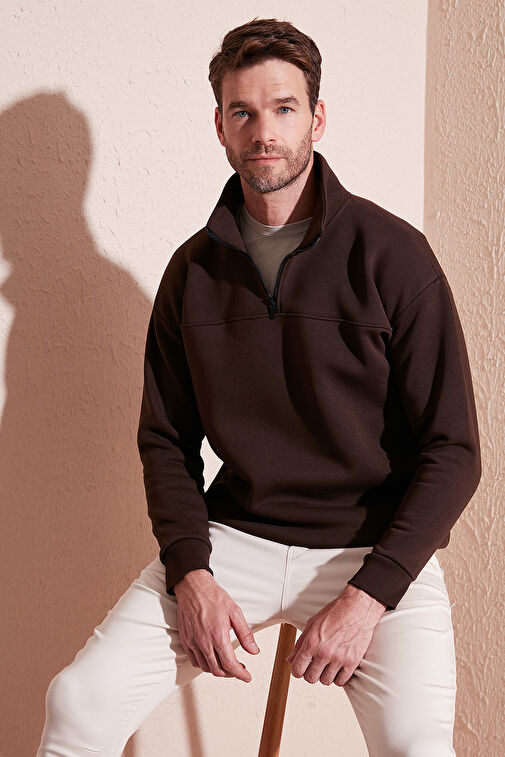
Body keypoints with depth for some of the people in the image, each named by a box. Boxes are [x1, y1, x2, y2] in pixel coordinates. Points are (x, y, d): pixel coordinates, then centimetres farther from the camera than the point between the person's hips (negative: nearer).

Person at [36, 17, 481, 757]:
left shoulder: (392, 254, -8)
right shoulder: (193, 270, 5)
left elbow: (452, 453, -8)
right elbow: (166, 439, 9)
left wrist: (366, 598, -17)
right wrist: (190, 575, -7)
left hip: (376, 546, -3)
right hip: (232, 535, 3)